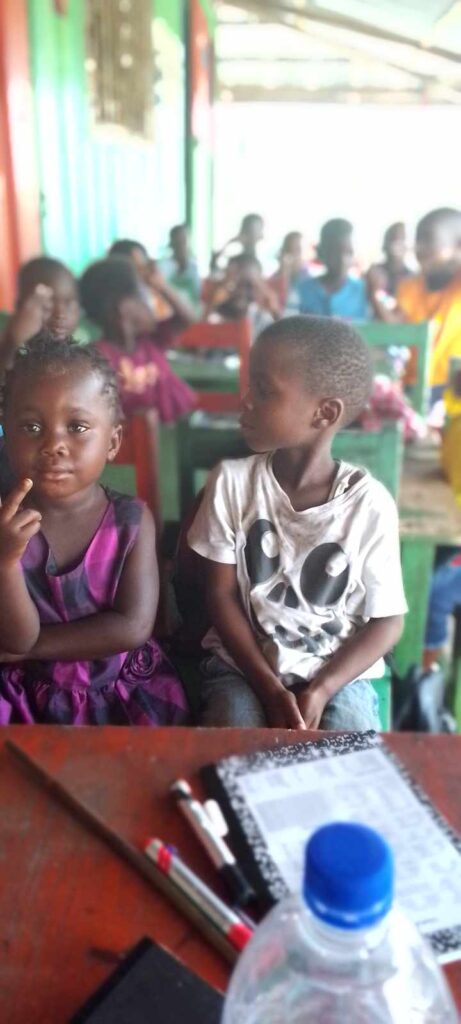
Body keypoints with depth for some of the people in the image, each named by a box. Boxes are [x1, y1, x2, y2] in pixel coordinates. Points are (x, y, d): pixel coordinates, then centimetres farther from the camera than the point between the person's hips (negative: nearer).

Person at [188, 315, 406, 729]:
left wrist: (320, 691, -16)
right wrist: (269, 689, -13)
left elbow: (387, 621, -5)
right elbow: (221, 595, -5)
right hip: (244, 665, 1)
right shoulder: (232, 481, -10)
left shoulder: (370, 503, -13)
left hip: (338, 674, 0)